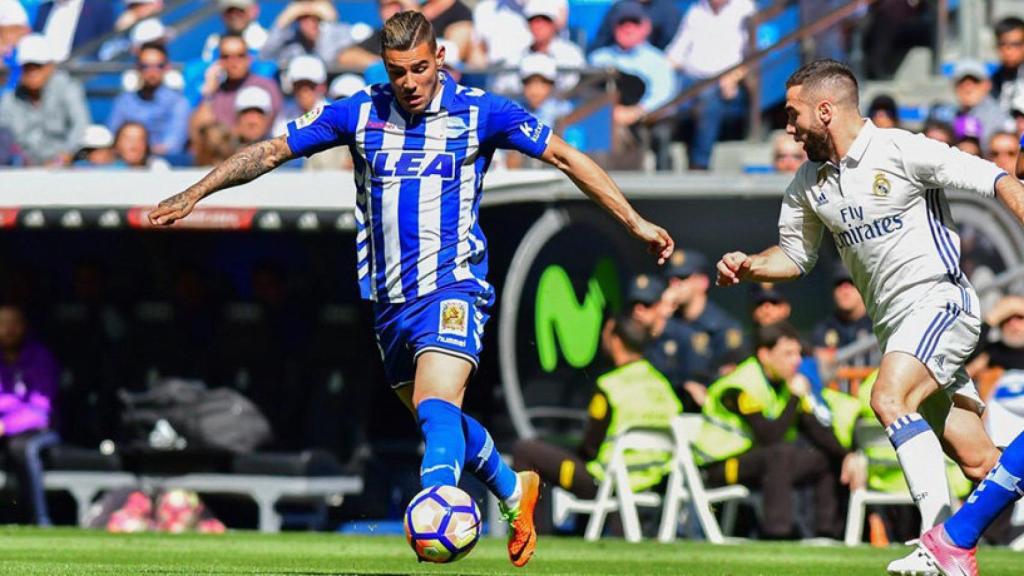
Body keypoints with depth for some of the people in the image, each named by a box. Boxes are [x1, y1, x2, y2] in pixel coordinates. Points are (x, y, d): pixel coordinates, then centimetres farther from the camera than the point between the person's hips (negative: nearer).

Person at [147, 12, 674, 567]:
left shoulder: (480, 113, -5)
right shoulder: (359, 114, 1)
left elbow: (567, 157, 2)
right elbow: (271, 151, 6)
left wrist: (635, 222, 1)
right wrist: (193, 194, 2)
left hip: (452, 286, -5)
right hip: (388, 299, 5)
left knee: (437, 411, -26)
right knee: (437, 419, 16)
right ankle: (515, 492, 40)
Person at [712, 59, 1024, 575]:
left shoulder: (901, 151, -11)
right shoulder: (809, 183, 10)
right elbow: (796, 255, 22)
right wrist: (748, 266, 4)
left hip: (939, 302, -7)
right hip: (895, 325, 7)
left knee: (889, 399, -29)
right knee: (978, 463, 3)